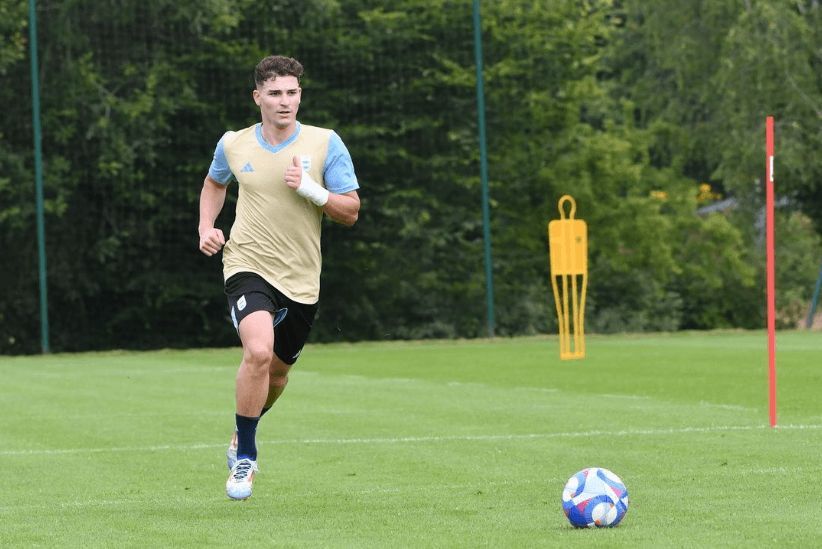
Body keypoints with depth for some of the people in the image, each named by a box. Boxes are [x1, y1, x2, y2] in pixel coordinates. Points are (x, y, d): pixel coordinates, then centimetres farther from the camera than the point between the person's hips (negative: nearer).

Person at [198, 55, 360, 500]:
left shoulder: (325, 143, -4)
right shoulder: (234, 145, 1)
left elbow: (350, 212, -3)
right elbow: (215, 183, 25)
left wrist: (309, 188, -19)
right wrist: (206, 226, 9)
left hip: (301, 279, 2)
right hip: (248, 267, -2)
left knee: (277, 371, 15)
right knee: (259, 351, -26)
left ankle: (242, 434, 47)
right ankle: (244, 458, -12)